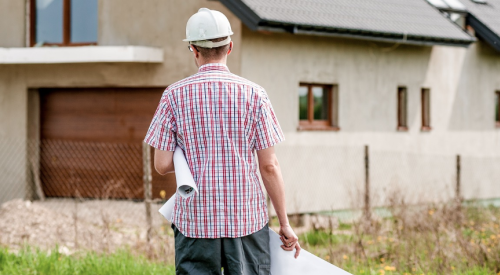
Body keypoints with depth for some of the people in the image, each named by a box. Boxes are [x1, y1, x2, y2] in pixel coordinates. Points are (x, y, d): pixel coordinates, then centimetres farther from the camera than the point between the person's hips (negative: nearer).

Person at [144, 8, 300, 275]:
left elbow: (162, 165, -3)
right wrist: (285, 223, 4)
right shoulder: (253, 94, -2)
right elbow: (269, 165, -3)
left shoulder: (175, 95, -1)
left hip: (195, 220, 0)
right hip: (246, 219, 0)